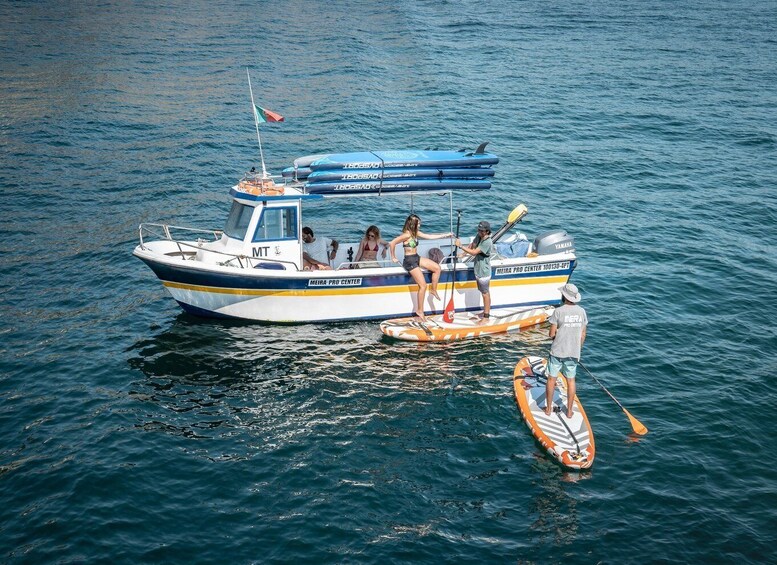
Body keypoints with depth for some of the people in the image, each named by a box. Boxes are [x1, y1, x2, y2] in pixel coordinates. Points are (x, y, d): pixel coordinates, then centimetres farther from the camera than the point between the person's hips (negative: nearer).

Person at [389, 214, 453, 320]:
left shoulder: (416, 233, 7)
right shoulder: (407, 235, -20)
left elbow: (430, 236, 14)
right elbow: (392, 243, -23)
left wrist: (445, 235, 13)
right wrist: (393, 257, -12)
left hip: (417, 258, 9)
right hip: (410, 261, -9)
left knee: (437, 268, 3)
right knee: (423, 285, -10)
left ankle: (433, 290, 19)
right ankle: (420, 310, 1)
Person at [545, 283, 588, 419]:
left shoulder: (558, 311, -15)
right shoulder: (582, 312, -2)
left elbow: (552, 334, -14)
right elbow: (583, 335, 4)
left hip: (557, 352, -3)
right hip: (574, 353, 3)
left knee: (551, 379, 12)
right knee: (571, 381, 14)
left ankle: (548, 408, 21)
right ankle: (569, 411, 21)